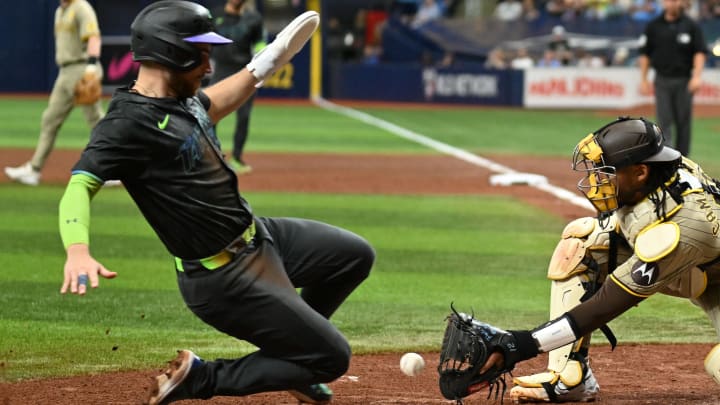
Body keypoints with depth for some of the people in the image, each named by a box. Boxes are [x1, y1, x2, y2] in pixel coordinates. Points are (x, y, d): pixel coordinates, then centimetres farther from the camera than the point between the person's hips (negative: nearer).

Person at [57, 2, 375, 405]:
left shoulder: (183, 98, 4)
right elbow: (79, 185, -36)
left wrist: (260, 68, 23)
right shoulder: (128, 122, -25)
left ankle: (287, 348, 33)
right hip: (224, 278, -10)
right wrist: (77, 251, -54)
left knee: (356, 255, 23)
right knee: (332, 357, -7)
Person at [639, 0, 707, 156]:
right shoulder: (653, 26, 6)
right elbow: (645, 54, 9)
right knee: (664, 121, -7)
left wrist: (697, 76, -14)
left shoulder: (691, 26, 3)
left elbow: (700, 52, -2)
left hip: (684, 82, 0)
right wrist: (643, 80, 3)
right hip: (662, 81, 0)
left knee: (683, 121, 5)